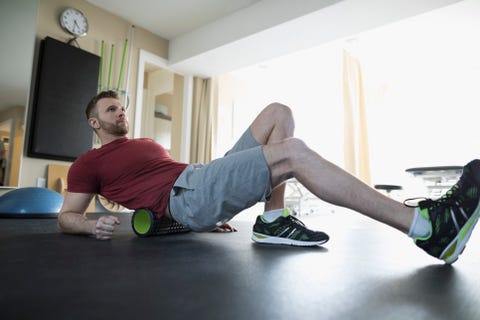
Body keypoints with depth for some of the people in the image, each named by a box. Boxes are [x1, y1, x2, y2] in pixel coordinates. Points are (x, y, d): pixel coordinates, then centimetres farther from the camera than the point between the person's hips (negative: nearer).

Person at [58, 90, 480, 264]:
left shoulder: (147, 143, 34)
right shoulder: (88, 164, 17)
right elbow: (66, 217, 13)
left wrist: (217, 209, 18)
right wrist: (93, 225, -12)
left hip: (203, 180, 8)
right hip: (184, 197, -8)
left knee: (278, 112, 2)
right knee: (293, 152, -27)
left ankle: (272, 221, -10)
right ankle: (426, 227, -31)